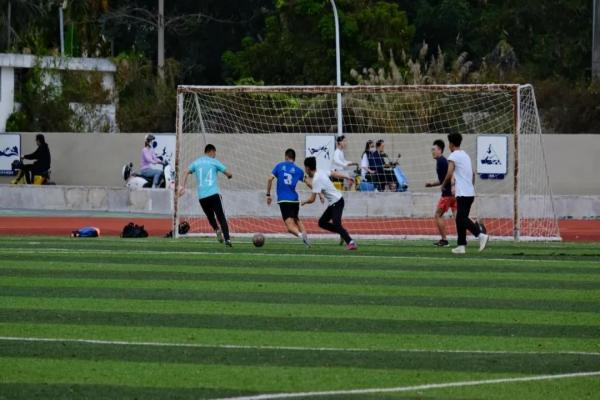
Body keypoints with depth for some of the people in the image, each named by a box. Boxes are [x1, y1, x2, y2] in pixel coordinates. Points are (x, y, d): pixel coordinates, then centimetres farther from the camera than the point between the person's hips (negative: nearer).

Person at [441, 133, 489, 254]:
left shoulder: (453, 156, -9)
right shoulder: (466, 155, 17)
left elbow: (449, 174, -18)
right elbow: (473, 174, 24)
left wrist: (444, 185, -1)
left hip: (462, 193, -8)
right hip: (470, 192, 8)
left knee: (462, 219, -11)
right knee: (460, 219, 12)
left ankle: (481, 234, -27)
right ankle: (461, 245, 11)